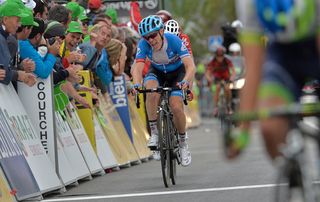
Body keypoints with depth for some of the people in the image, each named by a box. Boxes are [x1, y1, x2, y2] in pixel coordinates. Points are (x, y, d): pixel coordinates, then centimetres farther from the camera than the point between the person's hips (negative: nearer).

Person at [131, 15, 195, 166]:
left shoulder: (174, 41, -33)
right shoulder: (144, 44, -27)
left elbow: (191, 66, -39)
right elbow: (137, 67, -36)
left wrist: (185, 81, -59)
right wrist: (137, 84, -56)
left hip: (177, 72, -1)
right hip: (157, 72, 2)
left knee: (176, 106, -22)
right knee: (151, 90, -34)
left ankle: (183, 143, 3)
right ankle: (154, 133, -21)